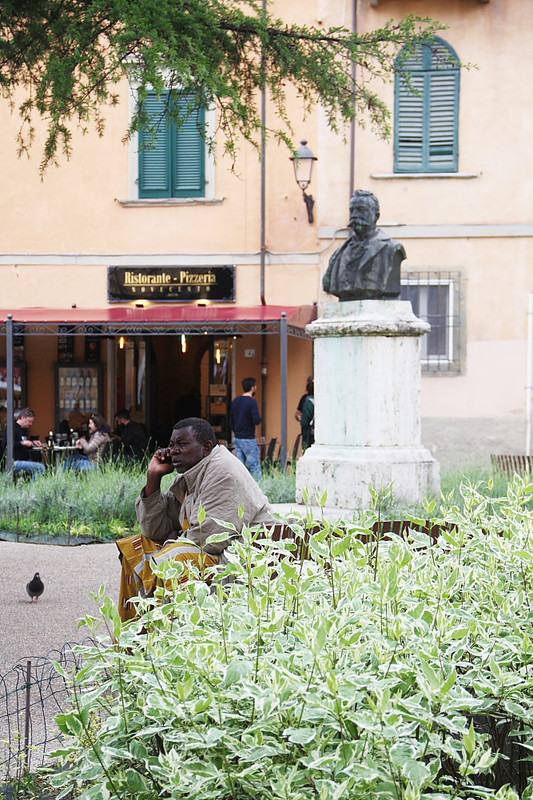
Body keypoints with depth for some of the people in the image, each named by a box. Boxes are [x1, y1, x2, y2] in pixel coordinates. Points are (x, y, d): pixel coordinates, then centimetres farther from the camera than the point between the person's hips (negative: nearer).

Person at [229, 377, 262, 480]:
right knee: (255, 466, -5)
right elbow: (256, 420, -20)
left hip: (237, 438, 7)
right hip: (248, 439, -7)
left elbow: (231, 422, 16)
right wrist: (259, 417, 2)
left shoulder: (235, 401, 9)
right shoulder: (252, 402, -13)